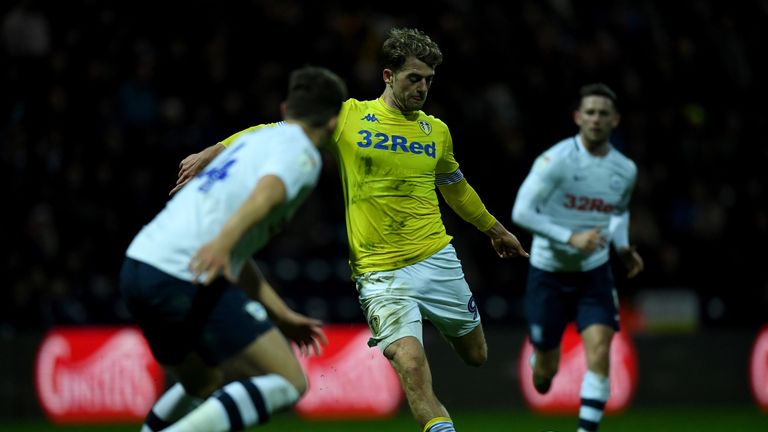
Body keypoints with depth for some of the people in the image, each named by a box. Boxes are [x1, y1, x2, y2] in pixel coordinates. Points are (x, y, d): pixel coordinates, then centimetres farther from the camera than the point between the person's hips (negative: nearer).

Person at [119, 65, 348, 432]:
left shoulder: (255, 140, 28)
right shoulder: (301, 151, 2)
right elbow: (266, 193, -21)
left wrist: (280, 315, 35)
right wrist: (224, 240, -37)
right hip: (185, 276, -9)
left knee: (205, 387, 27)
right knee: (288, 382, -7)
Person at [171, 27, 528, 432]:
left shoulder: (436, 131, 9)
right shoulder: (348, 117, -3)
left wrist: (494, 228, 38)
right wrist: (214, 151, -9)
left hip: (438, 262, 4)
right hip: (381, 274, -4)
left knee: (476, 357, 11)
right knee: (412, 368, -21)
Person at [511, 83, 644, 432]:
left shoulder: (625, 170, -1)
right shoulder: (556, 160, -18)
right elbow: (521, 211, -20)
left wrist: (623, 247, 1)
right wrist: (571, 237, -28)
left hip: (594, 272, 3)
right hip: (549, 272, -3)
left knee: (599, 350, -18)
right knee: (546, 370, 6)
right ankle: (541, 365, 45)